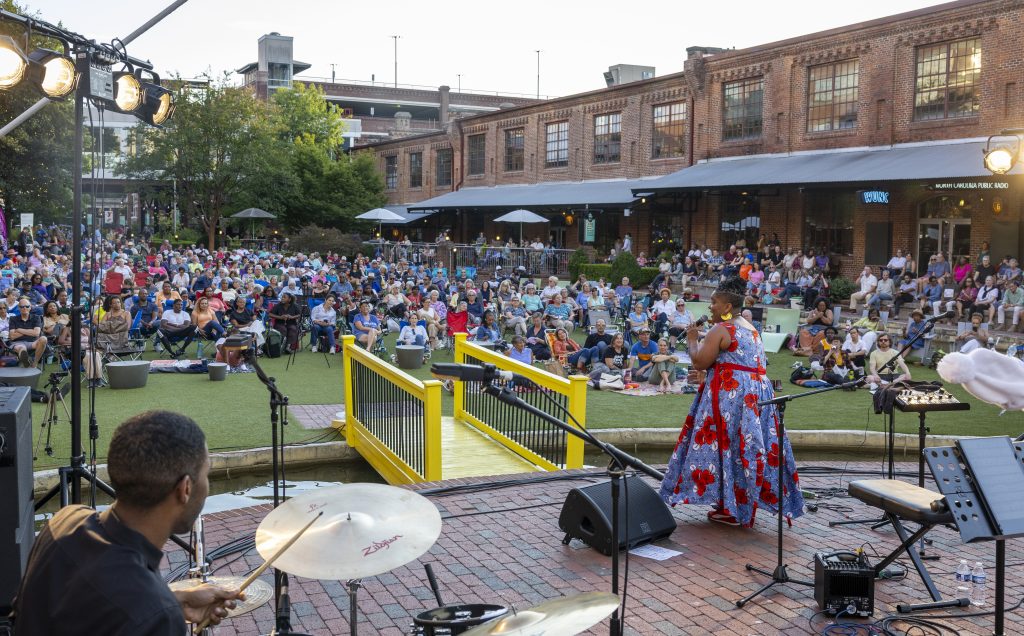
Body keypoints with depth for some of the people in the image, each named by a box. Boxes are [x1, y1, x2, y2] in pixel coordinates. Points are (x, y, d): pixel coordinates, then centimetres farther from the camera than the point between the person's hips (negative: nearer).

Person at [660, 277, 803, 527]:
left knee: (727, 446, -2)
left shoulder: (720, 330, -12)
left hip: (730, 395, -9)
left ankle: (730, 509, 1)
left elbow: (699, 362, -14)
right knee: (748, 446, 11)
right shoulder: (750, 329, 18)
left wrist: (692, 339, 2)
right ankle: (746, 504, 19)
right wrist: (708, 373, 26)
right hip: (757, 391, 9)